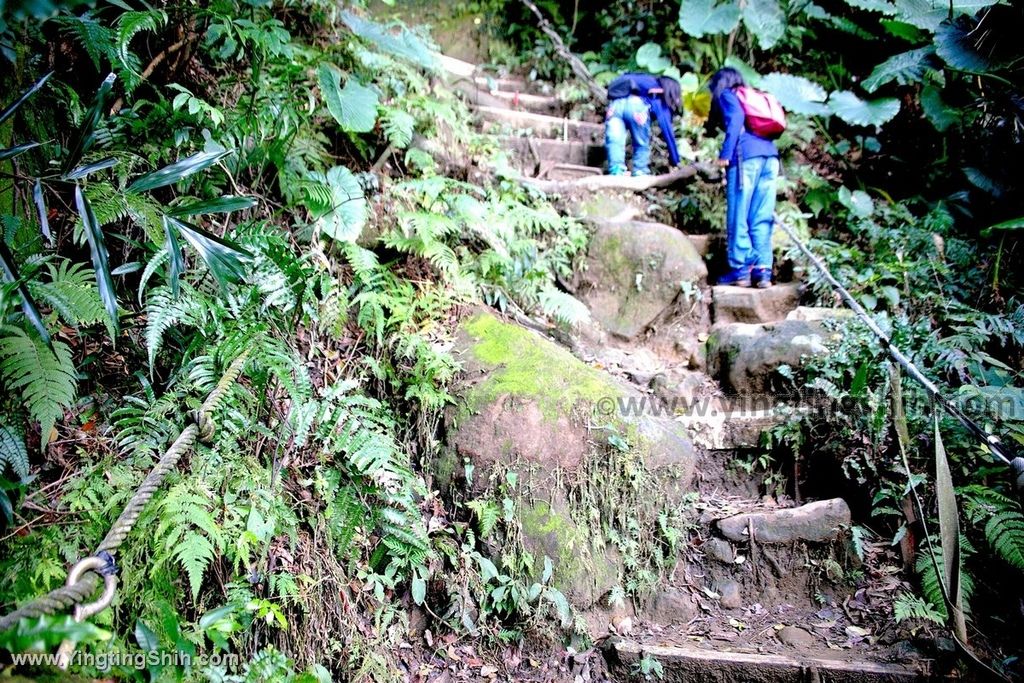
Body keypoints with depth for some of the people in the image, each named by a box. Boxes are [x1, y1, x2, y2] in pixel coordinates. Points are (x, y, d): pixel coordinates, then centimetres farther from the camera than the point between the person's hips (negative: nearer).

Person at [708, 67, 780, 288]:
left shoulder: (726, 95, 12)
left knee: (738, 218, -3)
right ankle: (762, 271, 1)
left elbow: (736, 118, -8)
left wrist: (726, 153, -12)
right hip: (770, 155, 7)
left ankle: (740, 270, -3)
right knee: (762, 219, 5)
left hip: (746, 156, -6)